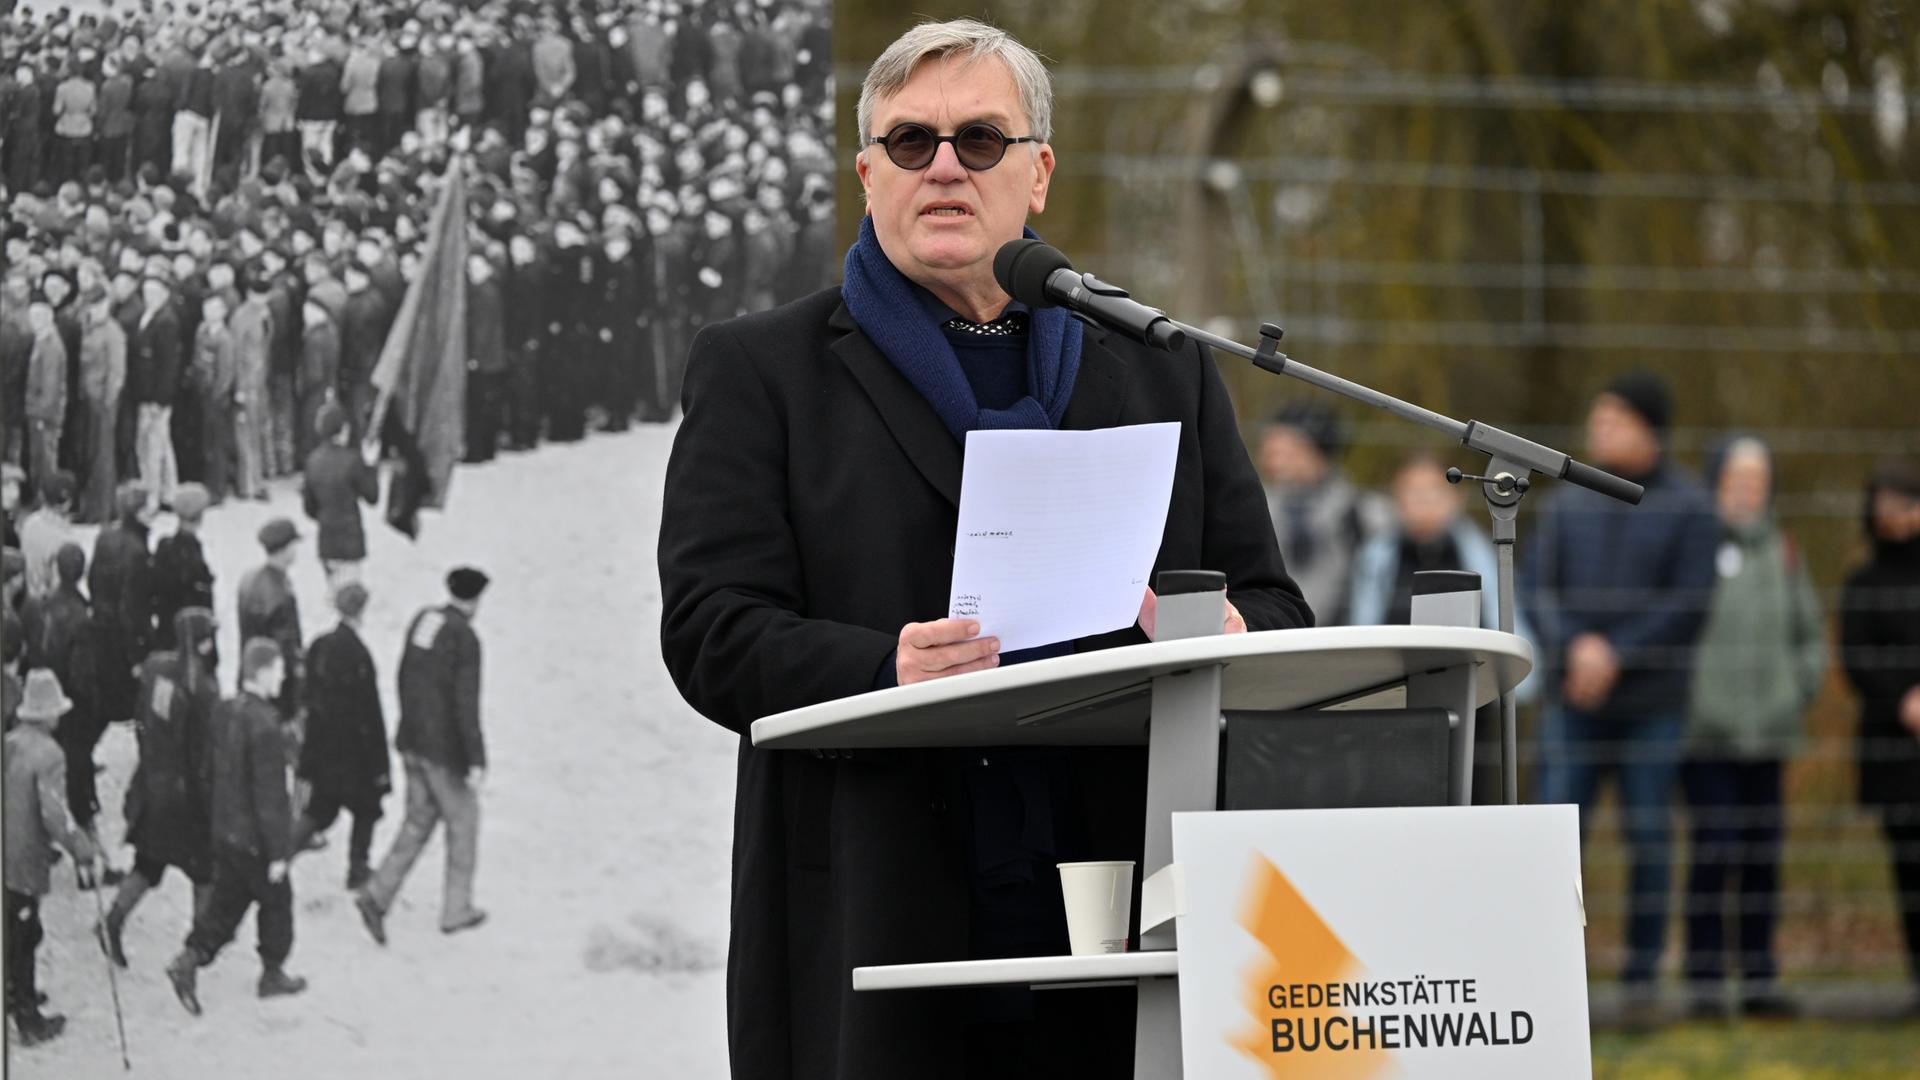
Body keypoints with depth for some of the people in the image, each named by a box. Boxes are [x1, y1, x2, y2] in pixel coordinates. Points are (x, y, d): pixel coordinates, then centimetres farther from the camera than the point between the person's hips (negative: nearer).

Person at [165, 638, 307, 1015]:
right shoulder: (264, 725, -26)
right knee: (276, 900, 13)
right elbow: (270, 793, -23)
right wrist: (277, 851, -17)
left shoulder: (224, 712, 0)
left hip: (224, 829, 7)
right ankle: (273, 974, 26)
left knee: (226, 900, 16)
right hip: (255, 838, -7)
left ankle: (189, 959, 3)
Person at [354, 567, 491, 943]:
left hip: (412, 742, 7)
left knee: (418, 821, 15)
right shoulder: (465, 638, -19)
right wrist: (476, 760, -20)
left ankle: (377, 895, 1)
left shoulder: (421, 621, 4)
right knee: (463, 823, 10)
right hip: (446, 750, -7)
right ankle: (456, 910, 20)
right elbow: (466, 703, -22)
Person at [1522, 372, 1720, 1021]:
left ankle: (1642, 980, 8)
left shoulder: (1687, 507, 0)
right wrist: (1574, 645, -14)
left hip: (1652, 702, -2)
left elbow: (1689, 603, -7)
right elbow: (1536, 589, 4)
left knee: (1649, 837, 1)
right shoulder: (1569, 504, 9)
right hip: (1573, 704, 2)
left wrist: (1616, 655, -14)